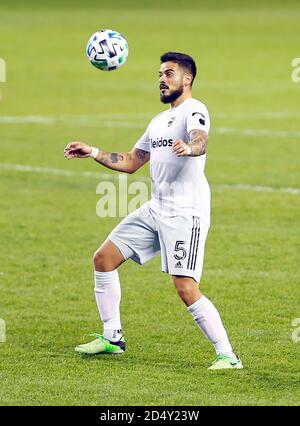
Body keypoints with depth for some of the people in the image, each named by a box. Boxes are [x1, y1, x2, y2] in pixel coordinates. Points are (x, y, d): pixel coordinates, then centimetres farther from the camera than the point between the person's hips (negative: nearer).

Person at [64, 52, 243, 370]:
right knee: (103, 259, 10)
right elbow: (131, 162, 29)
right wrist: (93, 153, 20)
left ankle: (227, 356, -11)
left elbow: (201, 141, -30)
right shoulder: (159, 121, 21)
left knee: (186, 289, -19)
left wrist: (189, 148, -53)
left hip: (186, 212, -9)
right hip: (156, 209, 9)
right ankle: (112, 338, 20)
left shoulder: (193, 110, -8)